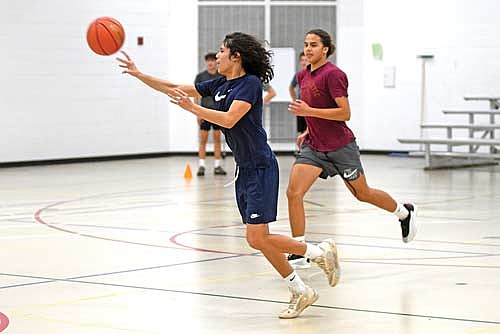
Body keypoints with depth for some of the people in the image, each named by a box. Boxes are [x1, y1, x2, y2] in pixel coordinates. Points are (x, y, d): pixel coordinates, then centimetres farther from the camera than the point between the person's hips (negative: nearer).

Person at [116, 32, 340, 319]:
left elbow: (229, 119, -24)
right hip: (244, 170, 8)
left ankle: (320, 251, 2)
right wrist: (138, 74, 9)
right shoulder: (219, 85, 11)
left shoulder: (250, 83, -12)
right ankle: (300, 292, 12)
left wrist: (192, 108, -28)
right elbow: (174, 89, 14)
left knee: (257, 238, -13)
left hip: (260, 168, -8)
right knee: (258, 239, 6)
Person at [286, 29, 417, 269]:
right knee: (293, 192, -13)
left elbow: (344, 113, -22)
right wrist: (308, 132, 13)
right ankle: (299, 253, -9)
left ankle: (404, 212, 42)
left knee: (362, 193, 13)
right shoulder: (302, 76, 8)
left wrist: (309, 111, -27)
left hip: (340, 147, -6)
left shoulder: (333, 74, -17)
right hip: (313, 147, 6)